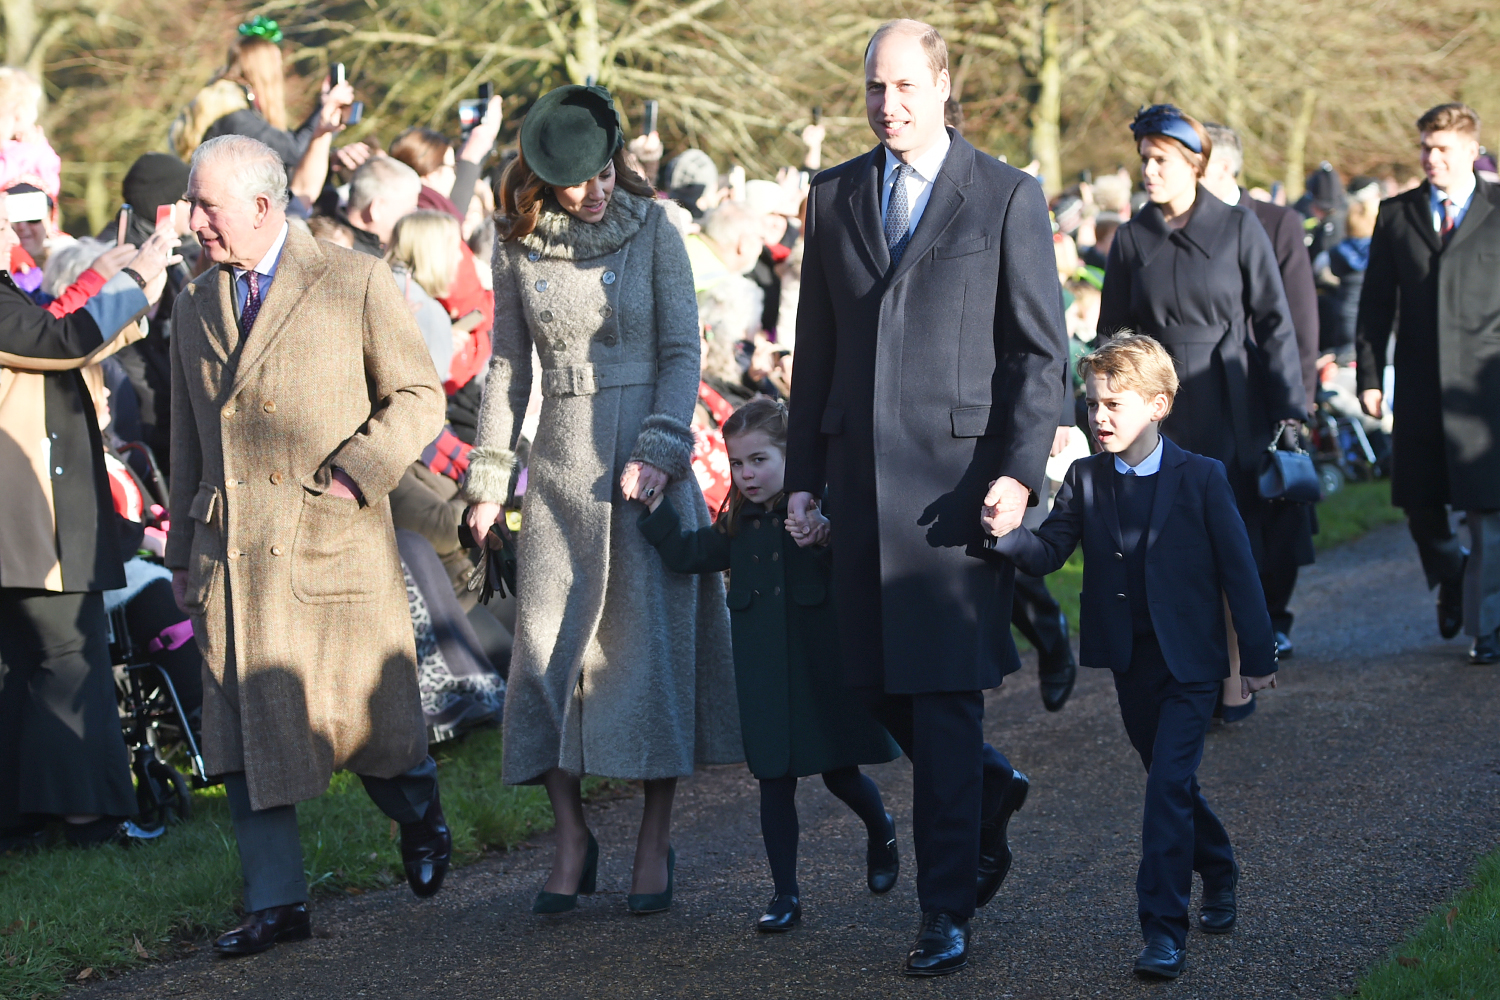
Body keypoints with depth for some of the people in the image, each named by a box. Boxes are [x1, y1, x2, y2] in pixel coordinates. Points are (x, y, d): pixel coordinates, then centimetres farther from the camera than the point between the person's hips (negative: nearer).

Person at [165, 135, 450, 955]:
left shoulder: (356, 284, -1)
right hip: (232, 555, 4)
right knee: (244, 731, -1)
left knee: (369, 717, 2)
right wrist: (182, 554, 18)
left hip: (335, 542, -4)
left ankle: (418, 814, 34)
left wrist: (351, 472, -14)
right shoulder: (195, 305, 13)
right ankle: (276, 901, 6)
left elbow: (418, 395, 0)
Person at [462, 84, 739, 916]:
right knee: (547, 644, -3)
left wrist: (660, 448, -14)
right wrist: (489, 475, 8)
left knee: (652, 640, -3)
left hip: (647, 458, -2)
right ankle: (571, 837, 9)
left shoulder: (652, 231, -1)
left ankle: (655, 844, 5)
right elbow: (508, 364, 12)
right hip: (562, 465, 2)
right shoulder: (519, 248, 5)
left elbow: (682, 350, -2)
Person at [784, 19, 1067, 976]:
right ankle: (988, 788, 35)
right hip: (861, 471, 5)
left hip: (958, 472, -5)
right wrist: (802, 475, 11)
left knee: (946, 692, -5)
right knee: (877, 682, 7)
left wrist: (1019, 471, -12)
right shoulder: (836, 196, 12)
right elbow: (816, 347, 16)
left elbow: (1042, 351, -2)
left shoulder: (1008, 197, -1)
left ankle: (948, 912, 2)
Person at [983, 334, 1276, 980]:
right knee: (1171, 783, 16)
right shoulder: (1085, 479, 2)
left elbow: (1238, 568, -4)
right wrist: (1005, 535, -29)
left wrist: (1258, 655, -2)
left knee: (1168, 785, -14)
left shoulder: (1201, 478, -8)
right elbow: (1049, 552, -7)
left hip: (1189, 659, -5)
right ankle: (1218, 878, 39)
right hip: (1129, 658, 5)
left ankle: (1164, 931, -13)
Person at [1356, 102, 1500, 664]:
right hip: (1420, 386, 3)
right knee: (1418, 503, 7)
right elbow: (1376, 303, 10)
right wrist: (1369, 375, 2)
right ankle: (1450, 576, 37)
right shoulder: (1396, 215, 10)